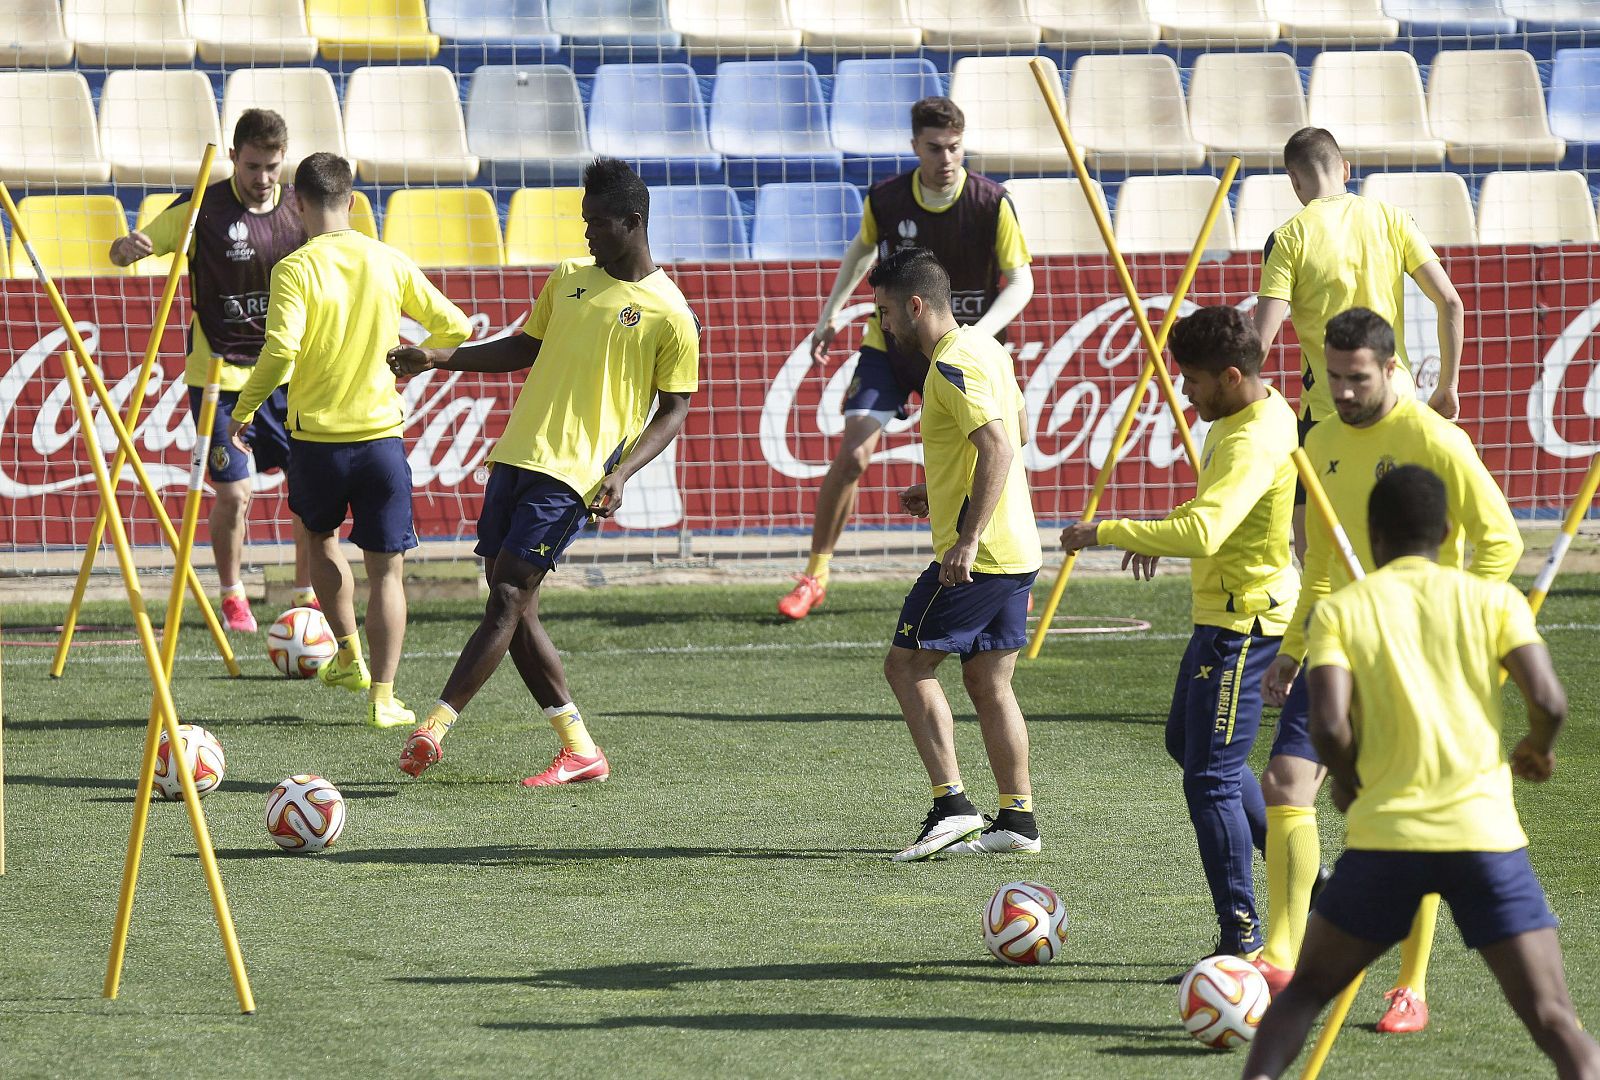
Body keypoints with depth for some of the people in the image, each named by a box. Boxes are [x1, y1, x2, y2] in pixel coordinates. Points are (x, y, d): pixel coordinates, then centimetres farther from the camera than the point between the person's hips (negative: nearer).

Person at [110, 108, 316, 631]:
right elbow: (124, 252, -6)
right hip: (221, 373, -3)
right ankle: (232, 596, 16)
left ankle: (308, 595, 16)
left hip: (288, 372, 3)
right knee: (233, 493, -7)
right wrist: (127, 248, -29)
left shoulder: (299, 207, 2)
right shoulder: (203, 209, -8)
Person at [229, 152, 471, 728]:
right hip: (381, 433, 1)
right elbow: (456, 327, 4)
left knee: (320, 537, 28)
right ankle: (382, 696, 2)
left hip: (317, 437, -1)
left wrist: (242, 411, -8)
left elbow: (280, 353, -22)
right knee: (386, 569, 6)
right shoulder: (389, 263, -1)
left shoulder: (295, 270, -11)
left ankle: (349, 655, 32)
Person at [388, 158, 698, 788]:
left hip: (573, 475, -7)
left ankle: (436, 726, -18)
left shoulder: (669, 315, -4)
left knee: (509, 597, -14)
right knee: (513, 609, 4)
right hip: (517, 453, 7)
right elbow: (524, 349, 26)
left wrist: (621, 472, -15)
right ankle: (580, 751, 11)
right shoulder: (569, 279, 15)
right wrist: (437, 359, 16)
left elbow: (674, 410, -2)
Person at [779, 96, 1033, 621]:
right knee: (852, 455, -12)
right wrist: (832, 312, 8)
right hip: (889, 344, 1)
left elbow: (1020, 281, -13)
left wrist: (980, 333, -29)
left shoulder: (992, 203, -17)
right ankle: (814, 577, 1)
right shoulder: (885, 199, -10)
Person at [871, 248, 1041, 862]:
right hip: (1017, 551, 10)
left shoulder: (952, 366, -16)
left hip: (976, 556, -10)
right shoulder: (986, 349, 14)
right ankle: (1017, 819, 11)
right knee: (989, 682, 12)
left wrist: (968, 538, -30)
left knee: (907, 664, -1)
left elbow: (998, 445, -27)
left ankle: (952, 804, -7)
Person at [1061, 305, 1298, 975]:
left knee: (1210, 778, -7)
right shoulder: (1255, 412, 7)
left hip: (1244, 622, -11)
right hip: (1222, 612, 11)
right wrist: (1160, 537, 15)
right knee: (1186, 743, 25)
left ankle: (1242, 941, -2)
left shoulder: (1254, 443, -26)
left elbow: (1203, 534, -38)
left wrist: (1107, 532, -29)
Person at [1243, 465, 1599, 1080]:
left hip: (1384, 838, 0)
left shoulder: (1340, 611, 6)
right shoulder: (1494, 601, 7)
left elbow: (1329, 725, -8)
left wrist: (1349, 786, 12)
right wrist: (1537, 751, 17)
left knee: (1304, 993, 19)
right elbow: (1549, 702, -5)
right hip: (1487, 835, 0)